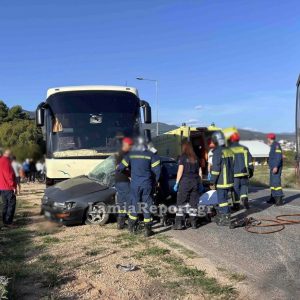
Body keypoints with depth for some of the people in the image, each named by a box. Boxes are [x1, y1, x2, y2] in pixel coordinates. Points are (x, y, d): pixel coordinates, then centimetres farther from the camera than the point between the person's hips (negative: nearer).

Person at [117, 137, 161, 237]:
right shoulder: (151, 155, -3)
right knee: (147, 206, 6)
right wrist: (155, 182, 7)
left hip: (135, 184, 1)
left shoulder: (130, 155, 2)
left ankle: (132, 227, 23)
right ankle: (148, 229, 9)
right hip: (147, 184, -1)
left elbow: (120, 167, 2)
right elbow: (157, 170, -8)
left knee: (134, 204, 14)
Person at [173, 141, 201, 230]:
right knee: (193, 203, 10)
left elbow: (180, 171, -8)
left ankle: (179, 223, -3)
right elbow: (199, 171, 13)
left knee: (180, 203, 0)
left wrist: (177, 183, -4)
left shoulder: (183, 157, -3)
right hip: (195, 181, 5)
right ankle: (193, 223, 12)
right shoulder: (196, 158, 11)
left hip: (185, 181, -5)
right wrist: (200, 184, 19)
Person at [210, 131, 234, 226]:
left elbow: (216, 168, -18)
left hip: (221, 182, -9)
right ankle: (220, 216, 31)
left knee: (222, 200, -2)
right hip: (229, 181, 9)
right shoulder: (229, 151, 11)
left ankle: (226, 219, 1)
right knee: (222, 199, 19)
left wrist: (212, 181, -11)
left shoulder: (218, 152, -15)